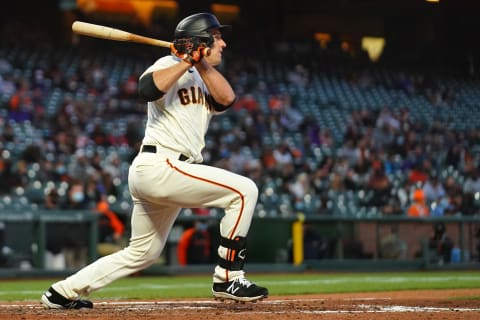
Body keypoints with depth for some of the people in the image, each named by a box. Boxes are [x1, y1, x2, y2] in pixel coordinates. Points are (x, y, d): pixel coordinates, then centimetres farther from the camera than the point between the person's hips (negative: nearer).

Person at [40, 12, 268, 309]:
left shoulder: (204, 79, 22)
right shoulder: (169, 65, -2)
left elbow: (226, 99, 2)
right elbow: (148, 88, -24)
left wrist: (202, 64, -3)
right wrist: (188, 60, -18)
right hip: (160, 166, -10)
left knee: (142, 253, 18)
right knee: (244, 190, -16)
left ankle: (63, 291, 24)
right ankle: (228, 279, -13)